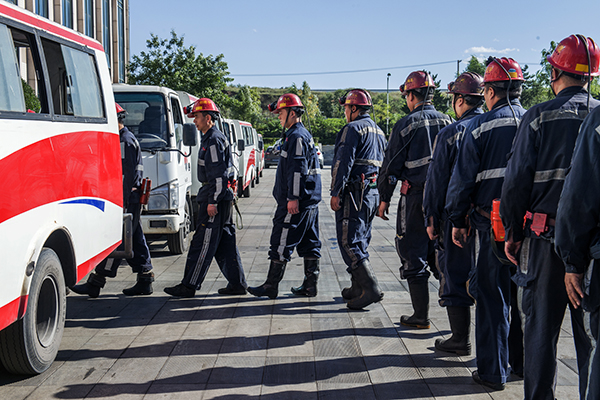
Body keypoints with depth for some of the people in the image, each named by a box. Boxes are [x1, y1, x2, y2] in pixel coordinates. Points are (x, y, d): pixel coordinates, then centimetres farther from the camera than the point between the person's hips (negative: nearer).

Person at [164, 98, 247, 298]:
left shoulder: (214, 140, -14)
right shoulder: (210, 139, 19)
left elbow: (218, 174, -20)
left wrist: (212, 201, -22)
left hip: (215, 199, -11)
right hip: (223, 198, 11)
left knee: (203, 243, -6)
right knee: (225, 243, 11)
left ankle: (189, 286, -1)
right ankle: (237, 283, 15)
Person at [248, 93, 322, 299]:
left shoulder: (296, 137, -13)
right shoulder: (305, 135, 19)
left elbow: (297, 169, -21)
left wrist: (293, 198, -23)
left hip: (296, 202, -10)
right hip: (309, 201, 10)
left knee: (282, 243, -4)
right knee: (309, 244, 10)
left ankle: (271, 286, 1)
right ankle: (310, 285, 15)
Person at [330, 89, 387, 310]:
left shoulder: (353, 129, -10)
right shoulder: (378, 131, 19)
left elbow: (343, 163, -18)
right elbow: (383, 165, 22)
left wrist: (335, 193, -18)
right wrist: (381, 196, 24)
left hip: (354, 192, -9)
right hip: (373, 192, 10)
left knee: (349, 242, -9)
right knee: (360, 241, 17)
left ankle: (371, 289, -16)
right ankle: (358, 287, 23)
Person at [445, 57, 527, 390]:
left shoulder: (480, 127, -6)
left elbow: (463, 179, -5)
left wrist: (458, 220, 4)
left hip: (495, 223, -4)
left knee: (493, 297, 4)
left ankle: (494, 372, 9)